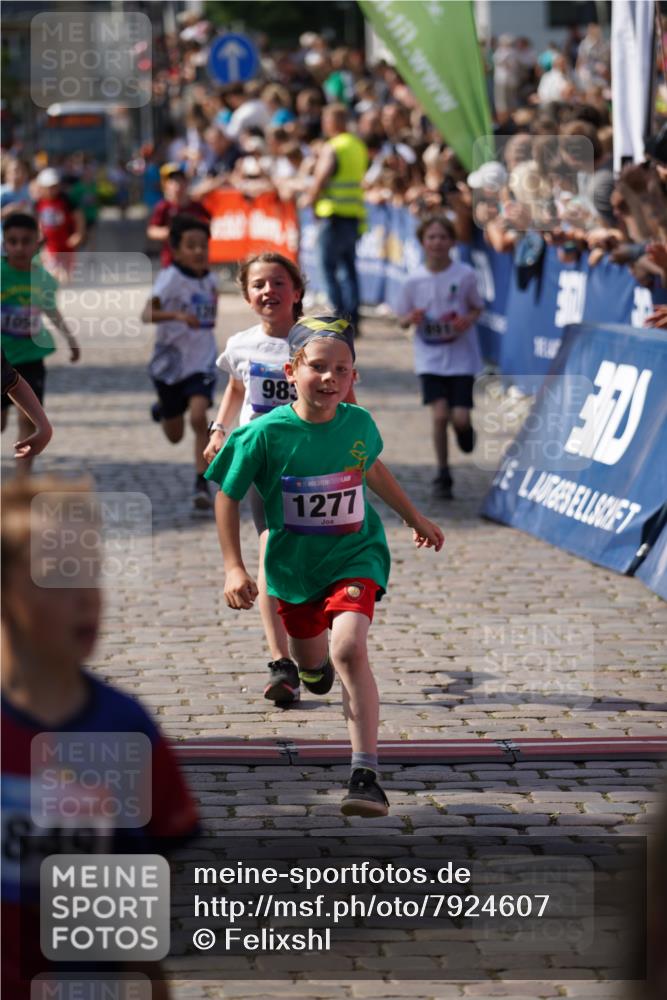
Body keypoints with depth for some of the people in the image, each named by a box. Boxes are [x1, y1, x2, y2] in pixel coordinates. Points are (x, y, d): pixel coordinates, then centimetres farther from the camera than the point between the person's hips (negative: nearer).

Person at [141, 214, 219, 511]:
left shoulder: (210, 281, 1)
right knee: (175, 435, 13)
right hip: (170, 363, -2)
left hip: (201, 363, 2)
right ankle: (162, 408, 50)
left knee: (198, 417, -22)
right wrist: (176, 315, -47)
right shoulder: (170, 278, -17)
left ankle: (202, 485, -16)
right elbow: (147, 314, -33)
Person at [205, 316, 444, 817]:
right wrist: (234, 567, -14)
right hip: (293, 564, 1)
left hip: (355, 555, -1)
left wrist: (416, 519, 24)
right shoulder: (266, 433, -20)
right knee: (311, 661, 22)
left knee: (348, 648, -26)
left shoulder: (360, 424, -11)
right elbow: (227, 496, -7)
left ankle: (366, 774, -25)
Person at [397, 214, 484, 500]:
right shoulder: (414, 280, -4)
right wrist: (411, 319, -17)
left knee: (460, 418, -7)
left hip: (461, 355, 0)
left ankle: (464, 427, 33)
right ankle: (443, 474, 6)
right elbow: (402, 319, 6)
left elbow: (477, 308, 8)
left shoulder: (465, 275, -6)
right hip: (430, 357, 0)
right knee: (439, 414, -11)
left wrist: (468, 320, -14)